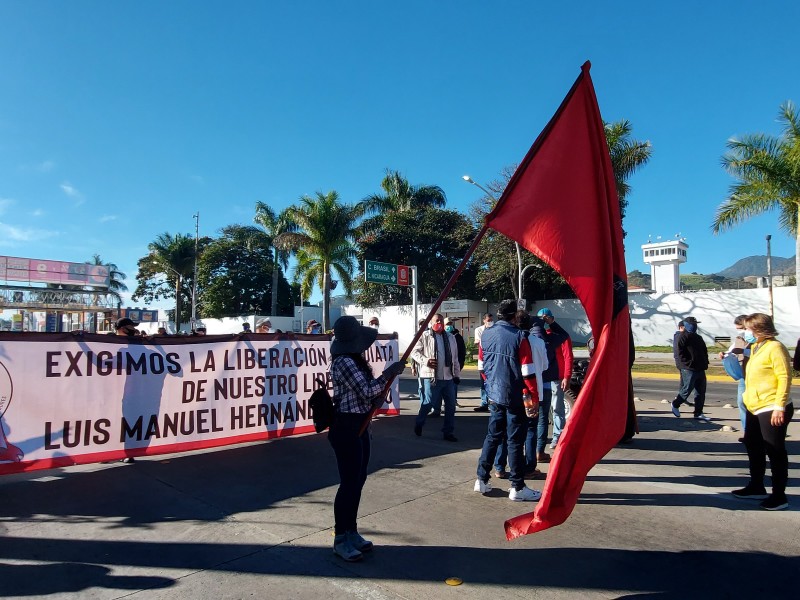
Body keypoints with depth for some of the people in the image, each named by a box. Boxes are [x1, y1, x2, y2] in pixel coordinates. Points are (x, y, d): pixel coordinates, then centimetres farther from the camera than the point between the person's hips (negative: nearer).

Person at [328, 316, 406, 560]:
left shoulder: (353, 360, 11)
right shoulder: (344, 362, -20)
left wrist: (376, 398, 1)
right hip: (346, 427, -10)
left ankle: (351, 532, 29)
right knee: (349, 482, -1)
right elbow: (366, 390, -23)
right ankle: (341, 540, 13)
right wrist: (390, 372, -15)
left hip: (358, 426, 10)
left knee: (358, 479, 15)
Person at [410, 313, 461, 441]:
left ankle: (447, 432, 19)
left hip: (448, 377, 6)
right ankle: (418, 425, 26)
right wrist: (425, 361, -21)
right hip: (431, 376, -5)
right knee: (427, 404, 0)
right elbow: (414, 352, -5)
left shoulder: (450, 337, 15)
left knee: (451, 405, 7)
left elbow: (455, 358, 17)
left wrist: (457, 374, 14)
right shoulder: (424, 335, -2)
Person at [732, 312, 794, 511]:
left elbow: (785, 378, -19)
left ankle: (779, 496, 12)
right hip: (755, 409, 10)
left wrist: (779, 407, -21)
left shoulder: (774, 348, -14)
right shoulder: (756, 348, 14)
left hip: (772, 410, -10)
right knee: (753, 448, 18)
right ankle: (756, 487, 33)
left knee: (775, 452, 1)